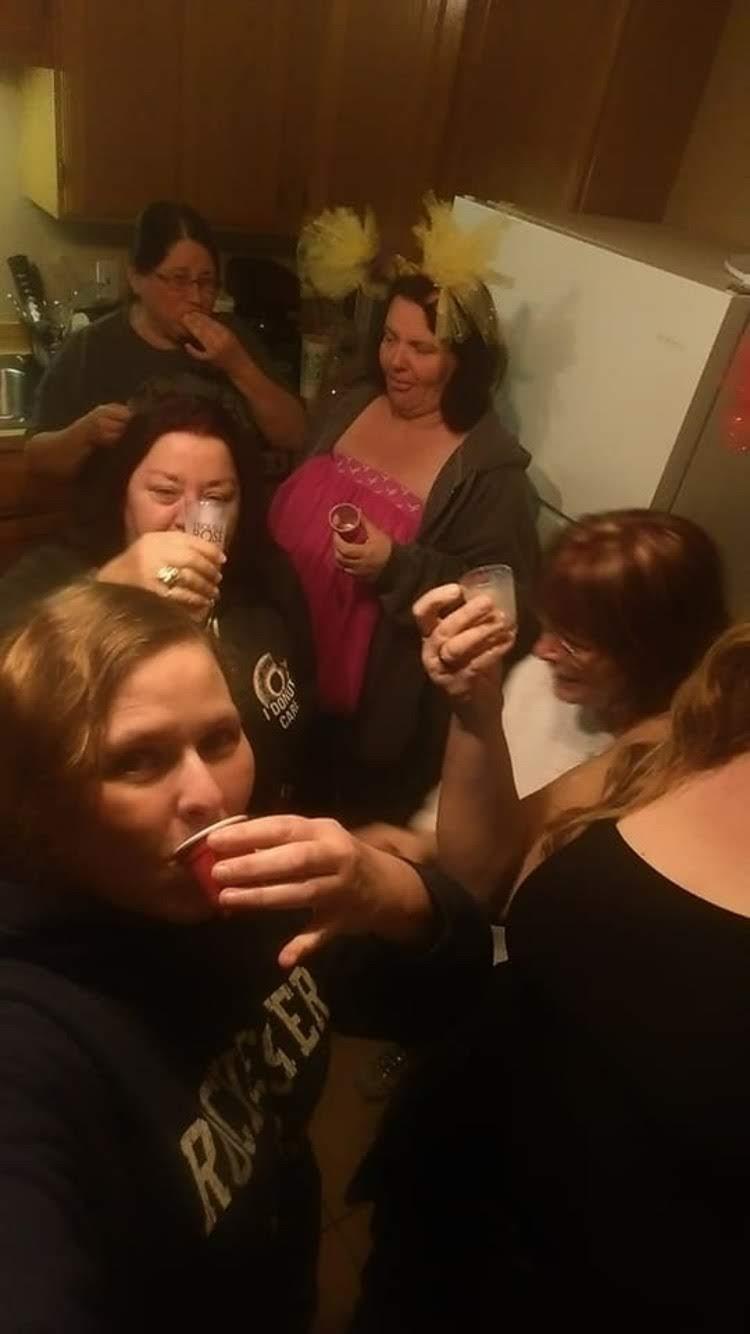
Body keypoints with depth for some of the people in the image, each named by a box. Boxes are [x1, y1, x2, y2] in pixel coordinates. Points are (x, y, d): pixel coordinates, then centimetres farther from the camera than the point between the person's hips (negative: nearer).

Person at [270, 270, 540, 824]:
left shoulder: (491, 470, -18)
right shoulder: (354, 405, 2)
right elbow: (291, 508, 15)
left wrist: (396, 567, -31)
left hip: (378, 709, -6)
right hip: (288, 671, 6)